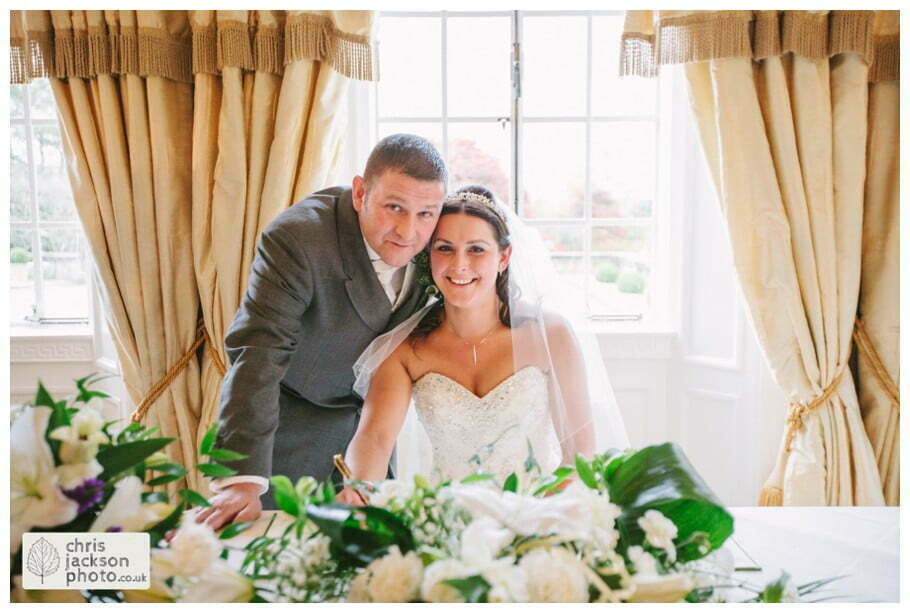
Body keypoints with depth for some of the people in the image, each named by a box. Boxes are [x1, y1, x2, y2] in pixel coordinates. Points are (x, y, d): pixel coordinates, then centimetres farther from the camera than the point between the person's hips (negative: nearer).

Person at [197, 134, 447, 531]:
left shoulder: (431, 236, -13)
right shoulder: (296, 238, -31)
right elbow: (259, 352, -36)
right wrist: (243, 479, -42)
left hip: (369, 418, 5)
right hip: (291, 420, -5)